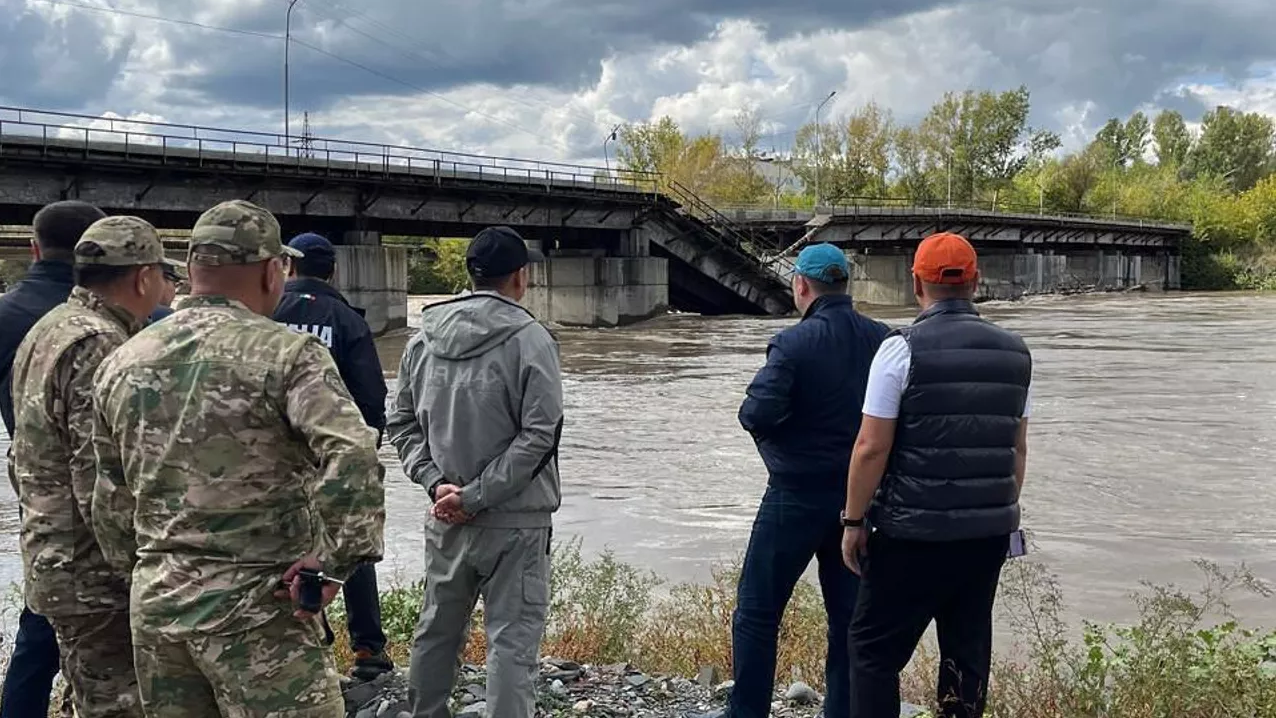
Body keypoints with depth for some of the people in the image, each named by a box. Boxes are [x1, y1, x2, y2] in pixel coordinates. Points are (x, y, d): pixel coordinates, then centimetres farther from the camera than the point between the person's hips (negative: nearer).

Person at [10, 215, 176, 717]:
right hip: (95, 575, -10)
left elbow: (26, 459, 20)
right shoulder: (100, 346, -19)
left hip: (50, 558, 10)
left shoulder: (49, 331, 13)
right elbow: (103, 484, -24)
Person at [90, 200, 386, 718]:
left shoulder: (120, 363, 8)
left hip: (153, 601, 7)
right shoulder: (285, 353, -11)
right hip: (256, 607, -6)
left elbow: (112, 497, 13)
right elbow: (352, 456, -25)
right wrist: (334, 563, -17)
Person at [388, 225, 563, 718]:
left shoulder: (425, 336, 4)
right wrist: (477, 495, -13)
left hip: (444, 517, 6)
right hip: (515, 520, -5)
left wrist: (437, 482, -2)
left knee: (436, 629, 19)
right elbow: (540, 435, -17)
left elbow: (401, 424, 6)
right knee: (511, 640, 0)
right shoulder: (528, 338, -12)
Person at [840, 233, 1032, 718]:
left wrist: (855, 521, -4)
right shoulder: (1014, 352, 7)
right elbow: (1017, 449, 12)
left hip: (914, 532, -5)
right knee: (968, 649, 14)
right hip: (990, 531, 6)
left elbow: (872, 449, -13)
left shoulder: (903, 349, -10)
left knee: (874, 647, 4)